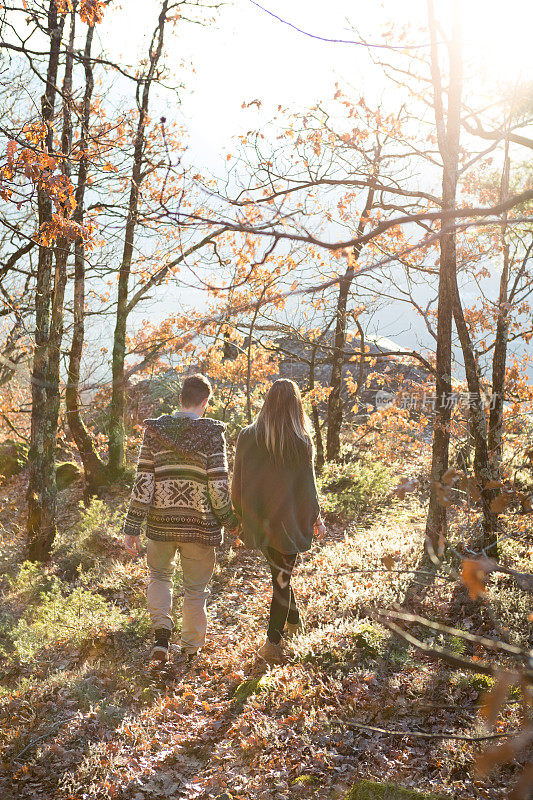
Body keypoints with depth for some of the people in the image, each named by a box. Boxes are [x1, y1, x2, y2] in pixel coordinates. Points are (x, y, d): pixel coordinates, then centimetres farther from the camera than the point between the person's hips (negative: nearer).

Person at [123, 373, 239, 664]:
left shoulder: (155, 431, -3)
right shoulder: (212, 434, -9)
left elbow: (143, 482, -5)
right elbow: (218, 486, -11)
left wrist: (132, 528, -1)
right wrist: (230, 522, 5)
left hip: (161, 522, 2)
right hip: (199, 524, -2)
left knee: (159, 575, 24)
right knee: (195, 589, 15)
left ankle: (161, 634, 5)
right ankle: (190, 650, 25)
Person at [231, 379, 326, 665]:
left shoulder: (247, 436, -5)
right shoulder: (301, 441, -12)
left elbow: (238, 482, 0)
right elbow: (307, 484, -6)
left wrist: (237, 517, 11)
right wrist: (316, 518, 8)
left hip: (257, 520, 3)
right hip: (288, 520, -3)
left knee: (279, 572, 24)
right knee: (282, 577, 8)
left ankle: (293, 620, 42)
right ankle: (273, 642, 8)